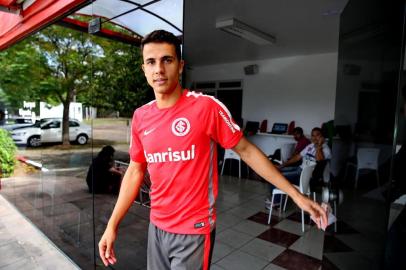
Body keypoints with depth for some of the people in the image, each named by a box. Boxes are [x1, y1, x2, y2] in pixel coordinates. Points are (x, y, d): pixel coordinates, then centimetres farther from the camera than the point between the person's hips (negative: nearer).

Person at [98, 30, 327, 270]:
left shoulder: (206, 106, -16)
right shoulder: (140, 117, -1)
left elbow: (246, 150, -9)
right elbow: (135, 171, 7)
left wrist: (295, 194, -7)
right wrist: (112, 225, 8)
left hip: (194, 230, -5)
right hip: (157, 227, 5)